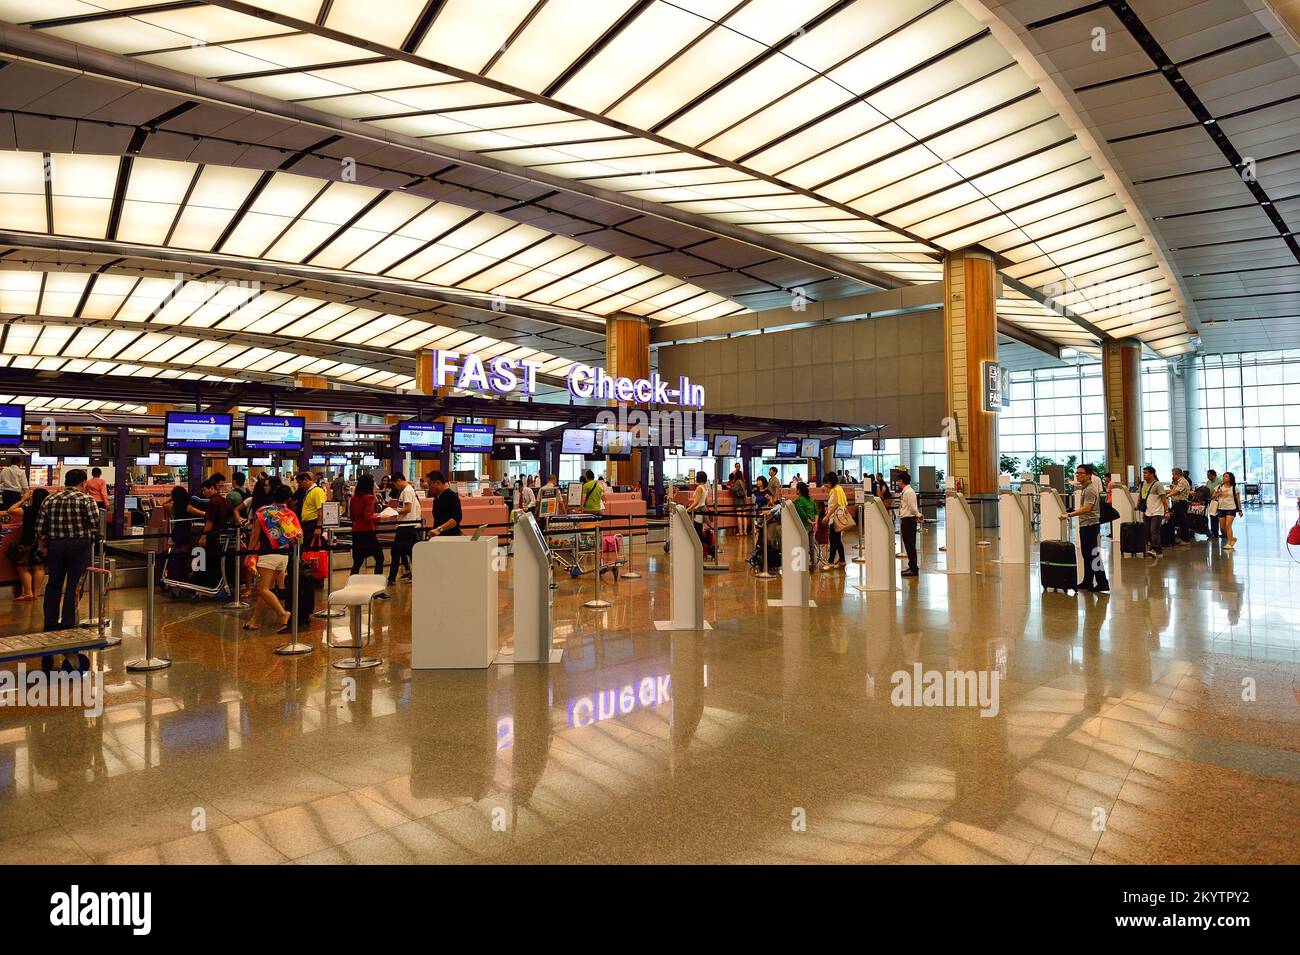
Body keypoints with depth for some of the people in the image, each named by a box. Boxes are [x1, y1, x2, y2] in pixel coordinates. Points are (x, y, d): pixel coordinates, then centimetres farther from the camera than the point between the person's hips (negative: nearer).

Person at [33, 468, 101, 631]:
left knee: (54, 583, 17)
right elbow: (95, 528, -11)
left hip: (54, 546, 4)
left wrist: (42, 546, 20)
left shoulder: (49, 500, 7)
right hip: (79, 546, -4)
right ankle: (68, 624, 6)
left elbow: (40, 529, 7)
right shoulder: (87, 500, -5)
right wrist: (88, 537, 7)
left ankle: (50, 622, 25)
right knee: (74, 585, 3)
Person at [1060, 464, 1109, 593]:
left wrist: (1069, 515, -35)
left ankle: (1102, 583, -7)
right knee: (1086, 554, 14)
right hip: (1084, 525, 10)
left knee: (1094, 555, -9)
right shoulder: (1083, 488, 16)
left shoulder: (1090, 489, -16)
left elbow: (1086, 508, -28)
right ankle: (1088, 581, 20)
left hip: (1091, 525, -10)